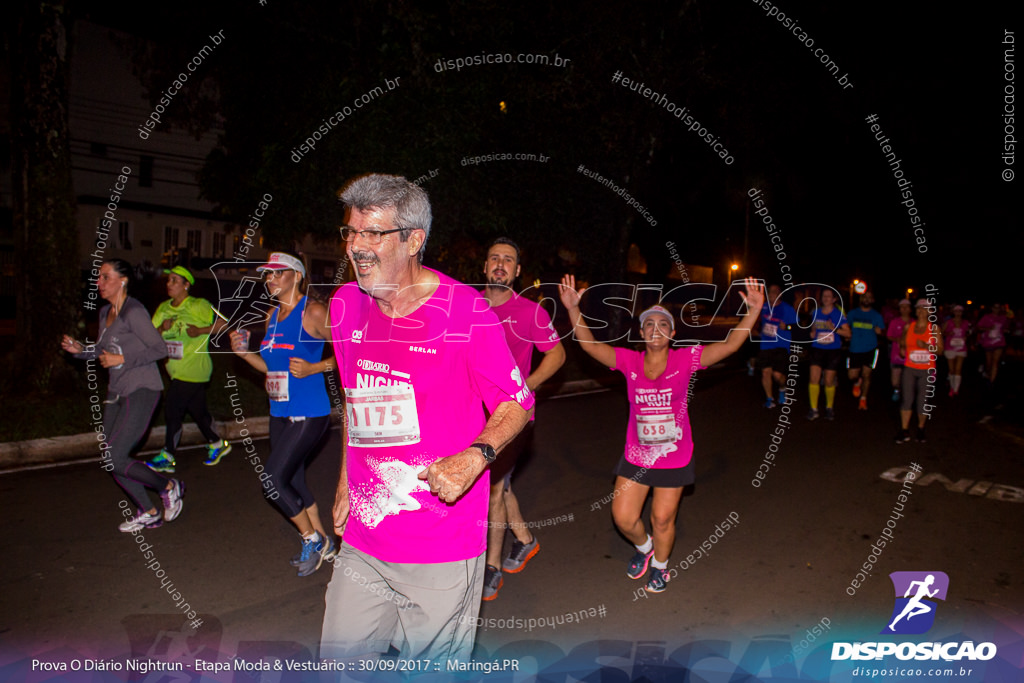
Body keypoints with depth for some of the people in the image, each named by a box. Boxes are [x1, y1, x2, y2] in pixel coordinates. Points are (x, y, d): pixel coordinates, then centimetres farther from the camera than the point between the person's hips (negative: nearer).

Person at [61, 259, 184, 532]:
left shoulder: (134, 311, -15)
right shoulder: (105, 312, 11)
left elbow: (160, 350, -16)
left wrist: (122, 359, -18)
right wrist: (80, 350, 4)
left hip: (141, 391, -9)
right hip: (117, 392, 9)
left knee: (115, 459, -12)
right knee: (111, 460, 9)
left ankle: (168, 487, 10)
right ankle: (148, 513, 23)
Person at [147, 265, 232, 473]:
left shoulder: (198, 306, -10)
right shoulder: (163, 308, 10)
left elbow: (223, 323, -11)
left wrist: (200, 330, -19)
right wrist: (162, 328, -11)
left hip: (194, 369, -7)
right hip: (176, 370, 7)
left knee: (173, 408, -6)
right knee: (198, 410, 14)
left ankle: (167, 456, 6)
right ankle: (217, 444, 30)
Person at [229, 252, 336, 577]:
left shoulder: (313, 312, -12)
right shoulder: (272, 315, 12)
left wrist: (314, 368, -20)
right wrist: (245, 352, 4)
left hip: (309, 415, -8)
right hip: (280, 414, 8)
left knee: (272, 481, -9)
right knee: (293, 481, 15)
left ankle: (312, 539, 13)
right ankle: (323, 544, 33)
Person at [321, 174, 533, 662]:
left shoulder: (465, 312, -15)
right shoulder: (346, 306, 3)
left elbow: (517, 405, -8)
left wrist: (473, 457, -26)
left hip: (442, 551, -4)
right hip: (361, 542, 5)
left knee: (433, 667, 14)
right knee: (339, 660, 15)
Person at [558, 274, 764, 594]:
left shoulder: (685, 360, -10)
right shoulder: (629, 361, -6)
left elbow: (729, 345, -16)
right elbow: (590, 345, -13)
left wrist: (753, 311, -25)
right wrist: (573, 309, -23)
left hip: (674, 457, -2)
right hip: (635, 456, 2)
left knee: (662, 519, 11)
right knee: (623, 518, 7)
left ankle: (660, 565, 41)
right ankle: (643, 546, 42)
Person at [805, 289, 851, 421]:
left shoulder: (838, 314, -4)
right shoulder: (816, 312, 8)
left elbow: (848, 333, -6)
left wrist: (834, 329, -20)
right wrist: (813, 333, 5)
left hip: (833, 350, -2)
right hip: (817, 349, 2)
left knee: (829, 381, 2)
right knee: (814, 378, -10)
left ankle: (829, 407, 24)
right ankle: (813, 409, -2)